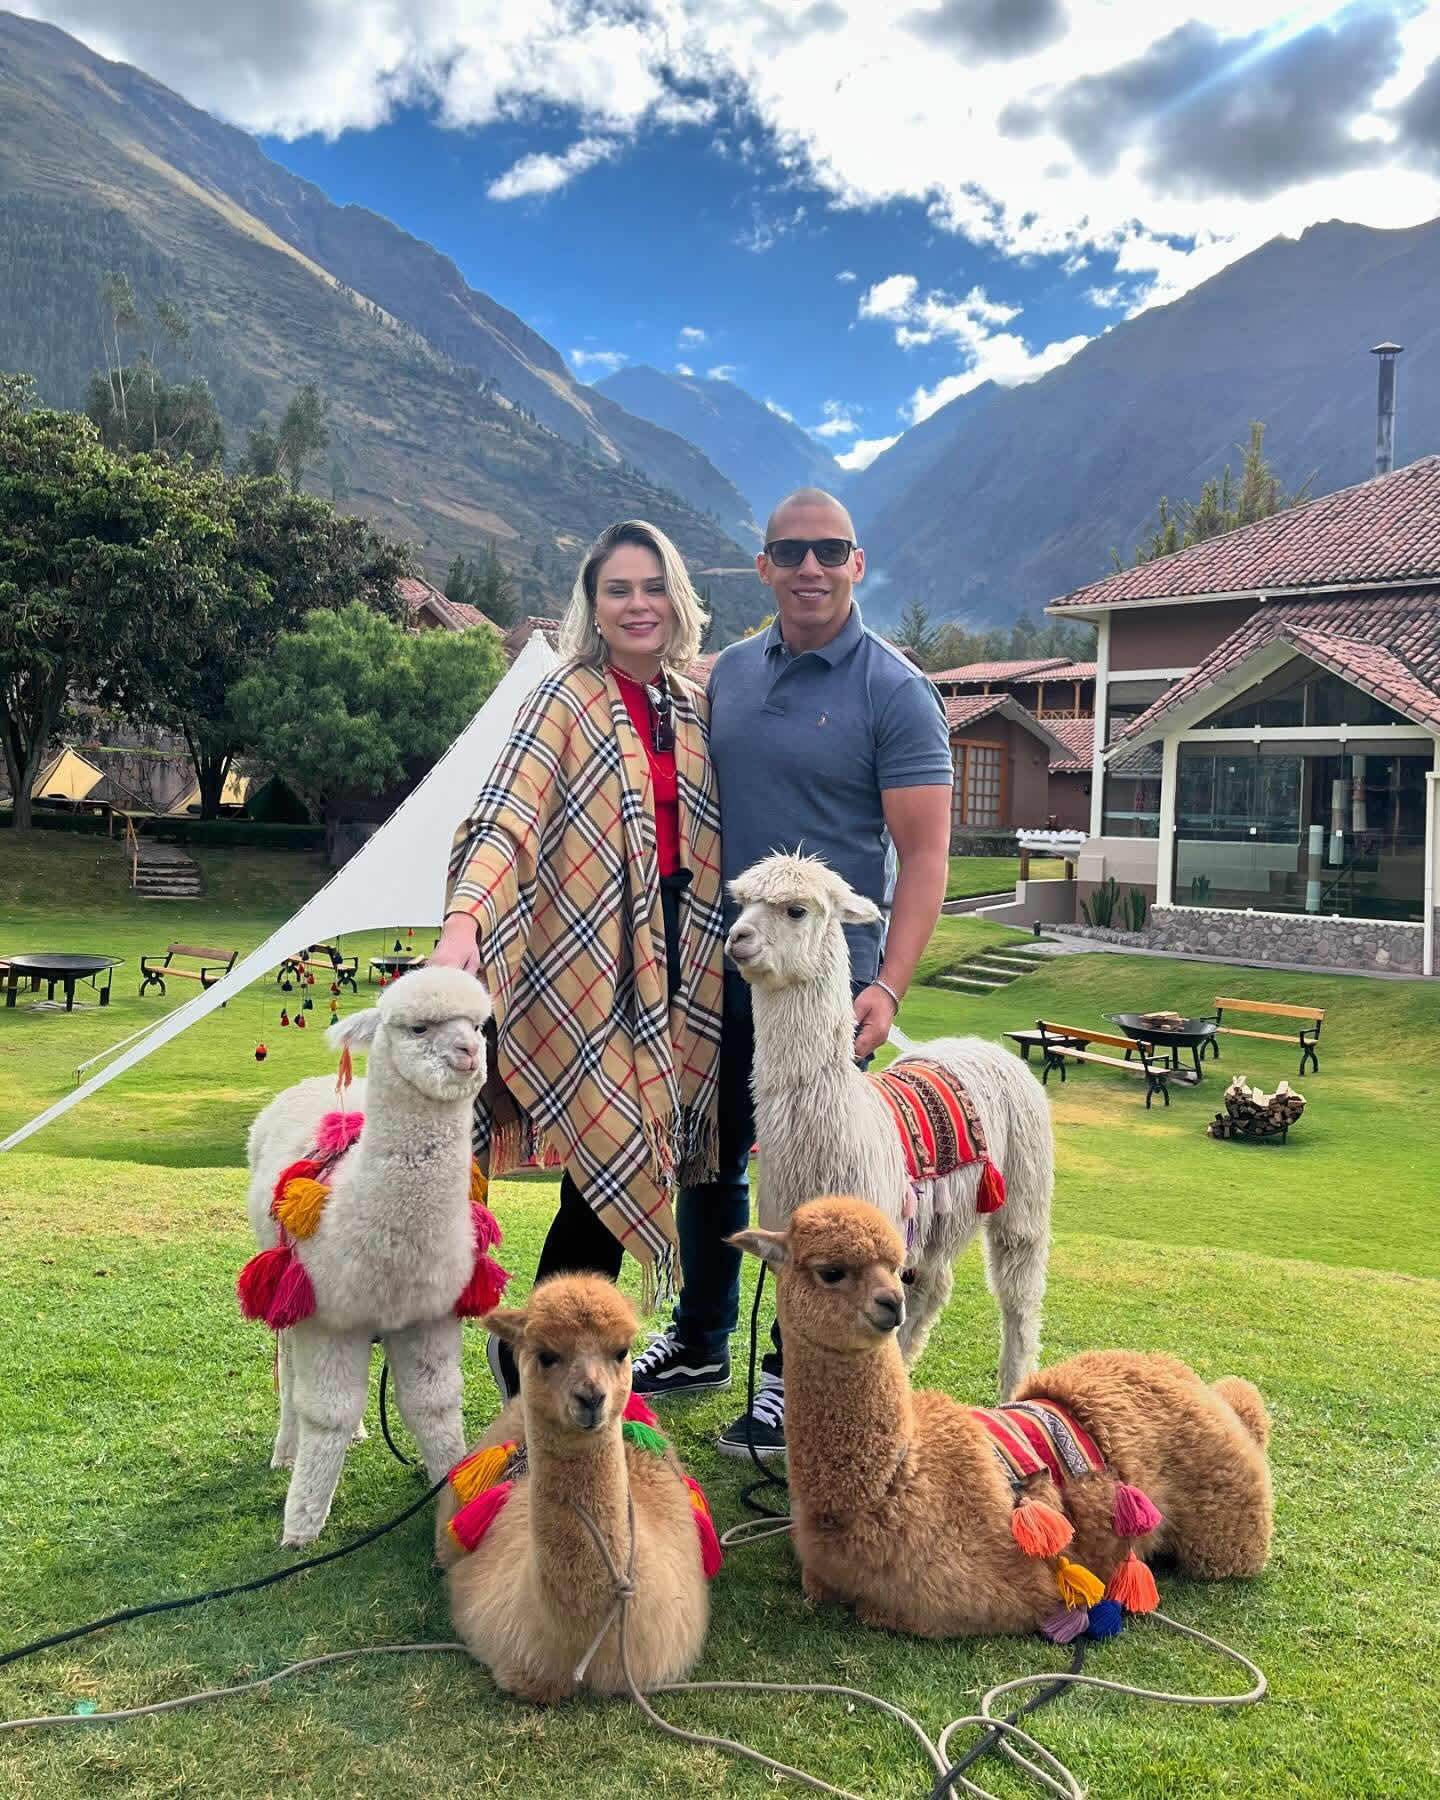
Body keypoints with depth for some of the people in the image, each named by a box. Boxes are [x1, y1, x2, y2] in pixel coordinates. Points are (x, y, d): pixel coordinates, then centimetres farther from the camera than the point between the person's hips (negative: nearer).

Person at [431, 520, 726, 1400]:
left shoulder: (696, 707, 12)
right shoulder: (567, 700, -6)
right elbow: (507, 818, -19)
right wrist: (465, 921, -36)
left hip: (672, 962, 6)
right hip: (586, 965, -6)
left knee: (626, 1166, 9)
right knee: (613, 1158, -5)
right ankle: (536, 1359, 14)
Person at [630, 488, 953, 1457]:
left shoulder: (894, 691, -9)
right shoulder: (730, 671, 9)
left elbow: (924, 851, -13)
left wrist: (889, 986, -23)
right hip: (721, 966, 6)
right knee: (710, 1157, 16)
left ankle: (797, 1379, 20)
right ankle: (700, 1341, 35)